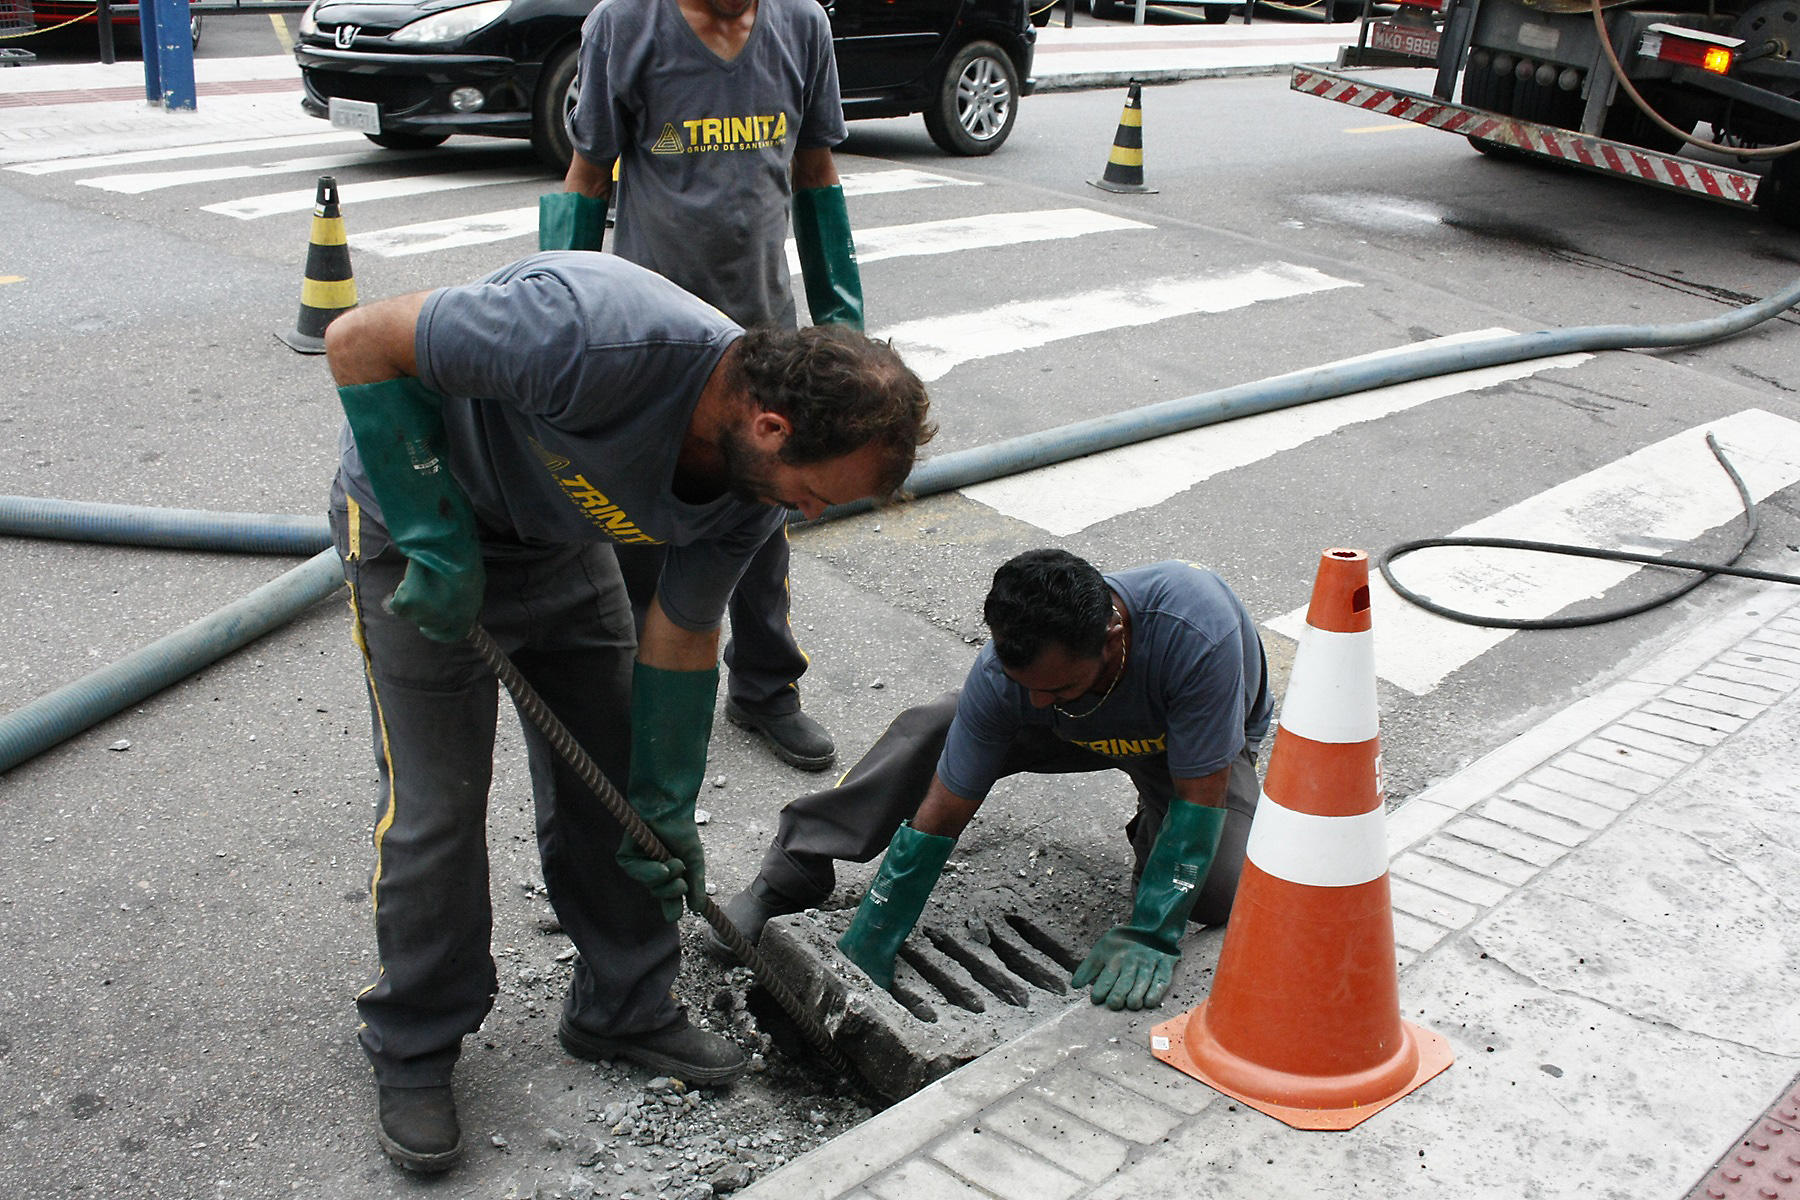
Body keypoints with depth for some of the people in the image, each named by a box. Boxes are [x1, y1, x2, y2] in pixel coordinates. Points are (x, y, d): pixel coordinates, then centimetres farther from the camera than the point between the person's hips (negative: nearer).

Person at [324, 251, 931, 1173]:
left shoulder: (755, 488, -17)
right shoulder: (599, 340, -41)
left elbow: (681, 636, -2)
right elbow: (359, 342, -31)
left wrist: (667, 811, 3)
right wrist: (437, 540, -30)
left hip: (563, 540, 6)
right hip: (416, 519, -6)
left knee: (615, 782, 6)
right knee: (436, 801, -6)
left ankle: (624, 1009, 27)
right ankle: (414, 1050, 16)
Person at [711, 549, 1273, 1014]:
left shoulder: (1196, 632, -46)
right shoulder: (1001, 675, -34)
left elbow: (1202, 797, -36)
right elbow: (940, 815, -28)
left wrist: (1151, 937, -37)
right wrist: (866, 951, -26)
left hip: (1202, 739, -1)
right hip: (1085, 731, 2)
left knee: (1219, 892, -27)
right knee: (927, 732, -18)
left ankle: (1153, 836, 8)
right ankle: (791, 878, -4)